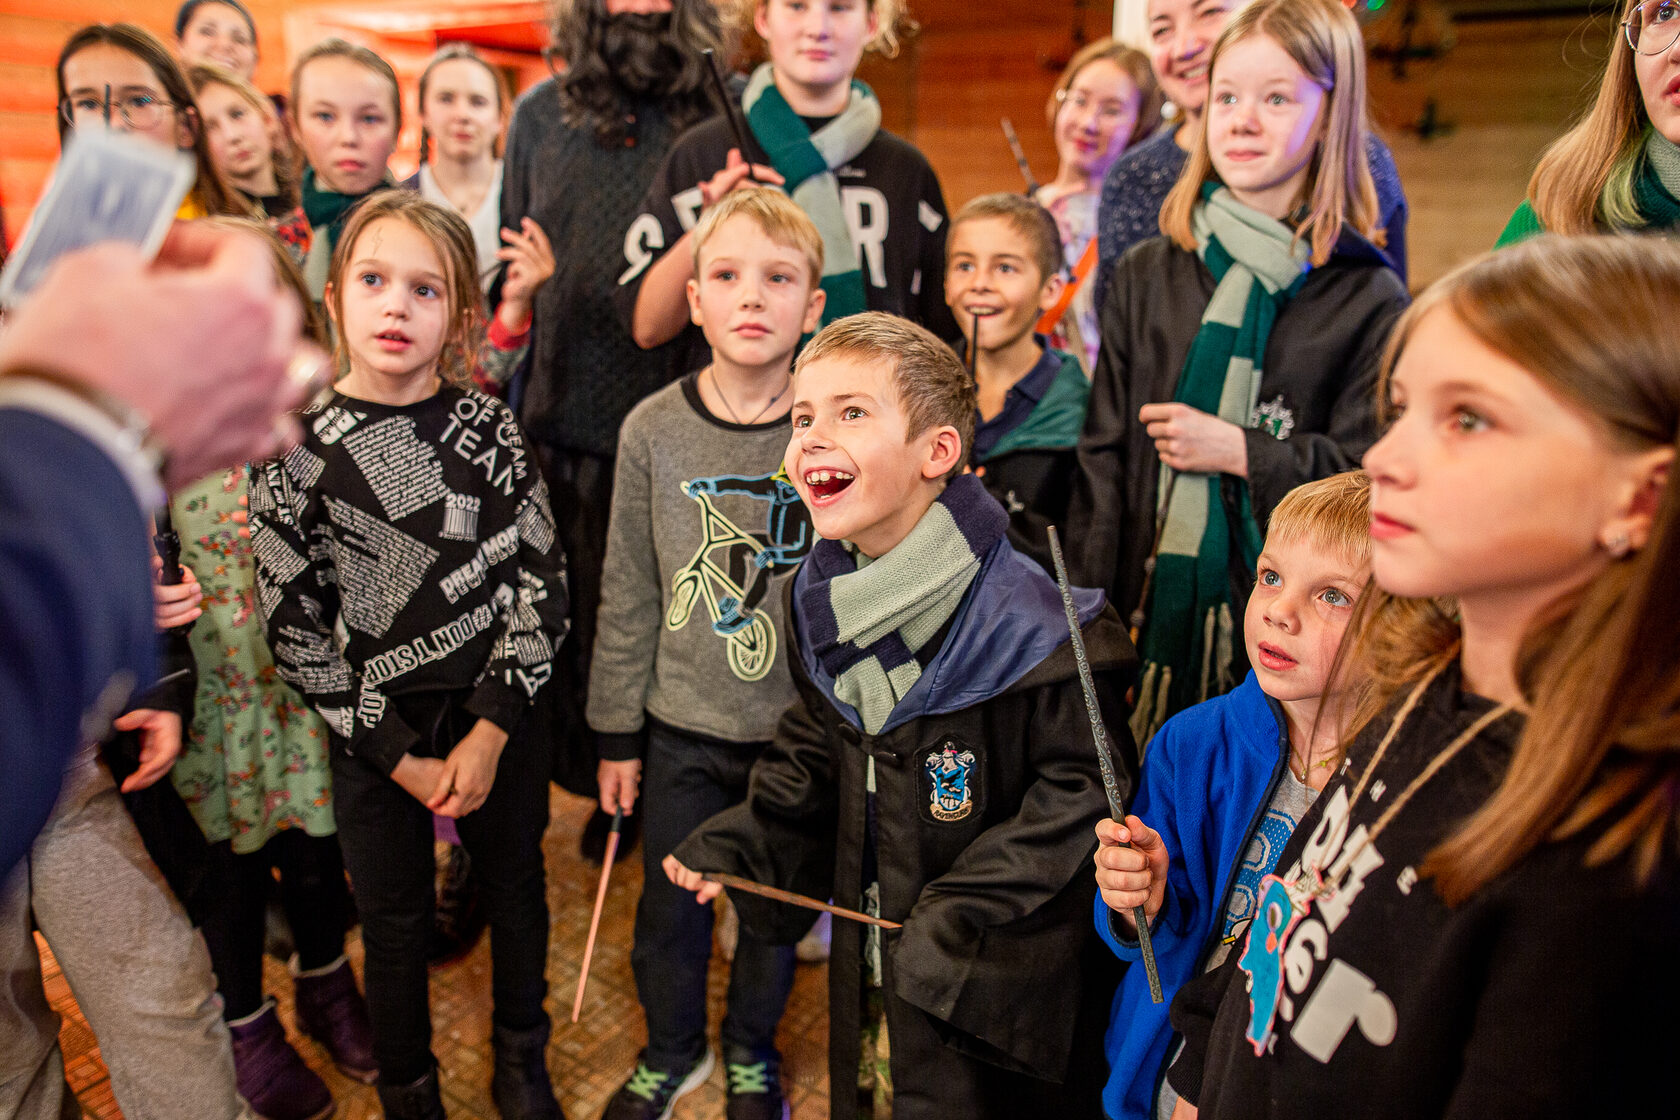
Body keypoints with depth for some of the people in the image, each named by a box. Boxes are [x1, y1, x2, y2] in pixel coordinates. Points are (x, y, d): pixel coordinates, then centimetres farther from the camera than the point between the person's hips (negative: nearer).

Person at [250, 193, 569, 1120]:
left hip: (498, 716, 2)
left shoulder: (489, 429, -7)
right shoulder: (297, 452, -11)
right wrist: (401, 758, -10)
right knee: (396, 925, 14)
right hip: (375, 732, -1)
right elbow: (295, 633, -9)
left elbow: (539, 584, -6)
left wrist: (490, 731, -12)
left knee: (516, 891, 18)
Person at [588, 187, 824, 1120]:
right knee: (668, 910, 16)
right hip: (682, 728, 1)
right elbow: (628, 595, 0)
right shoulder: (654, 430, -8)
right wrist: (616, 731, 4)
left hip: (800, 728, -1)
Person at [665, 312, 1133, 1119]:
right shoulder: (820, 602, -2)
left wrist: (958, 914, -20)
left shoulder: (1024, 622, -25)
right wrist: (734, 846, 1)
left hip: (996, 976, -6)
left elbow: (1082, 786, -19)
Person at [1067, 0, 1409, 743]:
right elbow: (1103, 463, 6)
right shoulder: (1147, 275, 9)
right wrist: (1084, 620, 2)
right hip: (1150, 599, 2)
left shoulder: (1368, 298, 0)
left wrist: (1236, 450, -11)